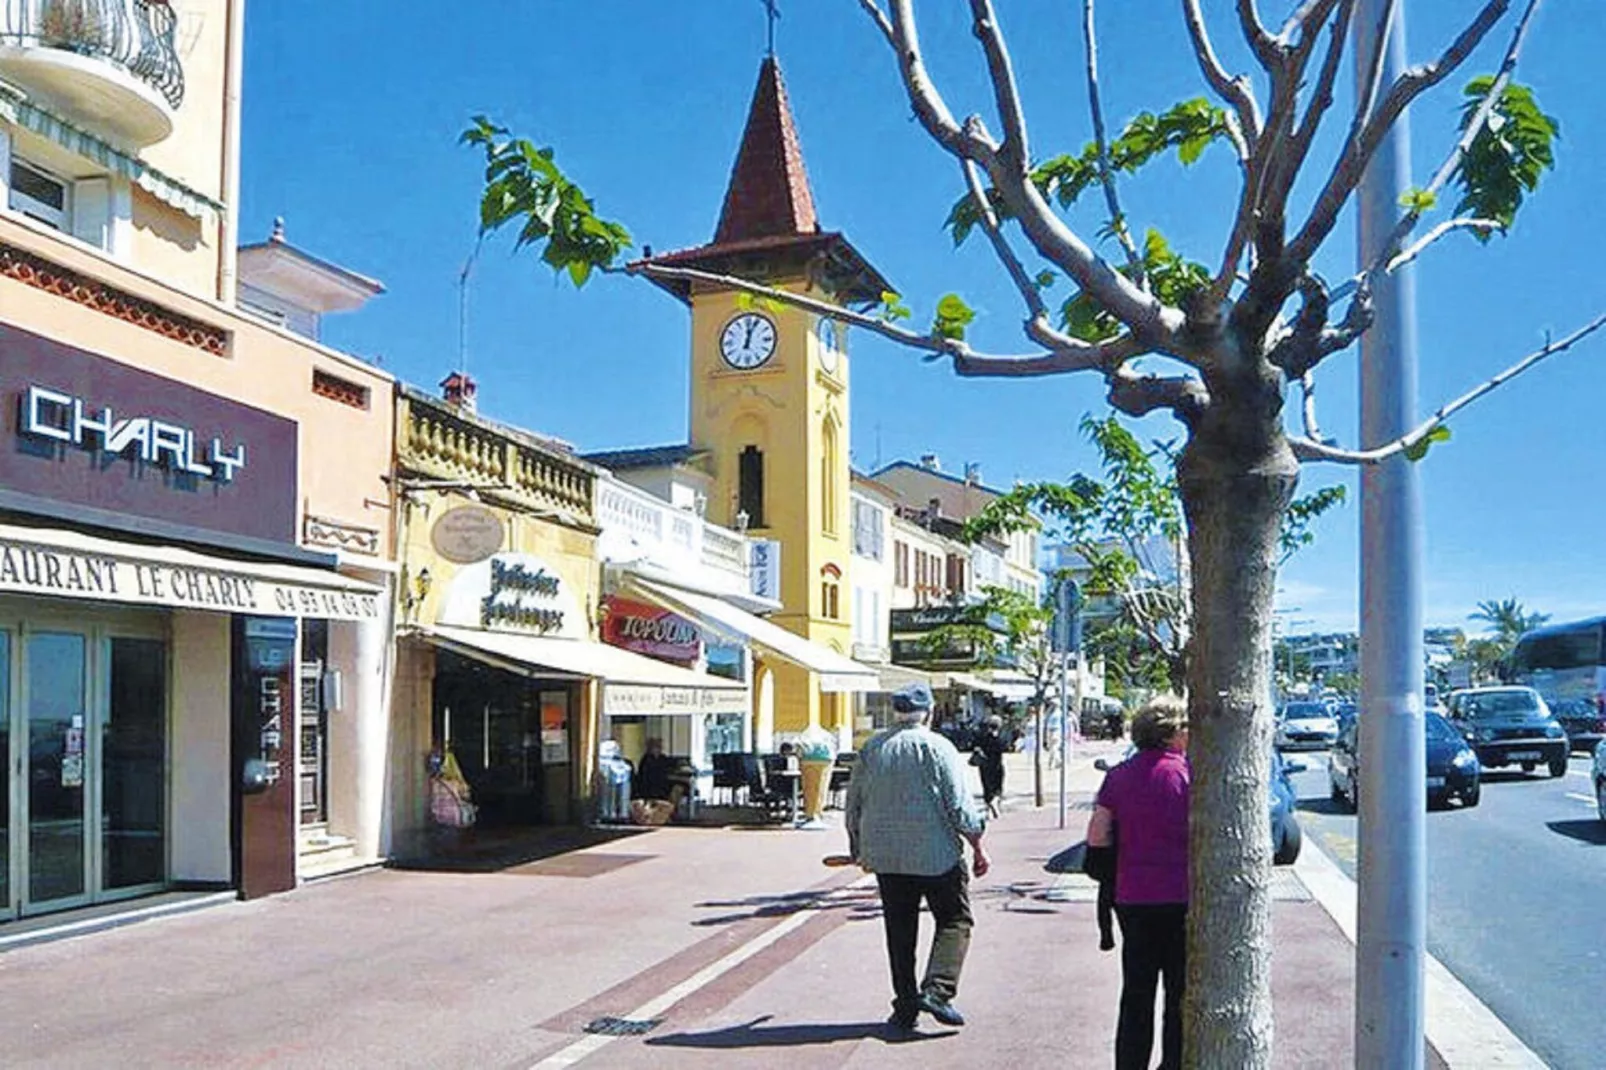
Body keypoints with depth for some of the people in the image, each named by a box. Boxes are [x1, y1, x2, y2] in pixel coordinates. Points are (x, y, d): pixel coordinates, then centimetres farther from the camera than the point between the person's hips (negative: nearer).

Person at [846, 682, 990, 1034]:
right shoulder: (936, 747, -8)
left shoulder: (871, 749, 6)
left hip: (886, 858, 5)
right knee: (955, 921, 8)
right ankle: (937, 989, -8)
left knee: (900, 932, 11)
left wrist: (859, 850, 25)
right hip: (936, 855, -4)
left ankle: (905, 1007, 12)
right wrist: (978, 846, 0)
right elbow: (959, 804, -10)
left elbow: (854, 806, 12)